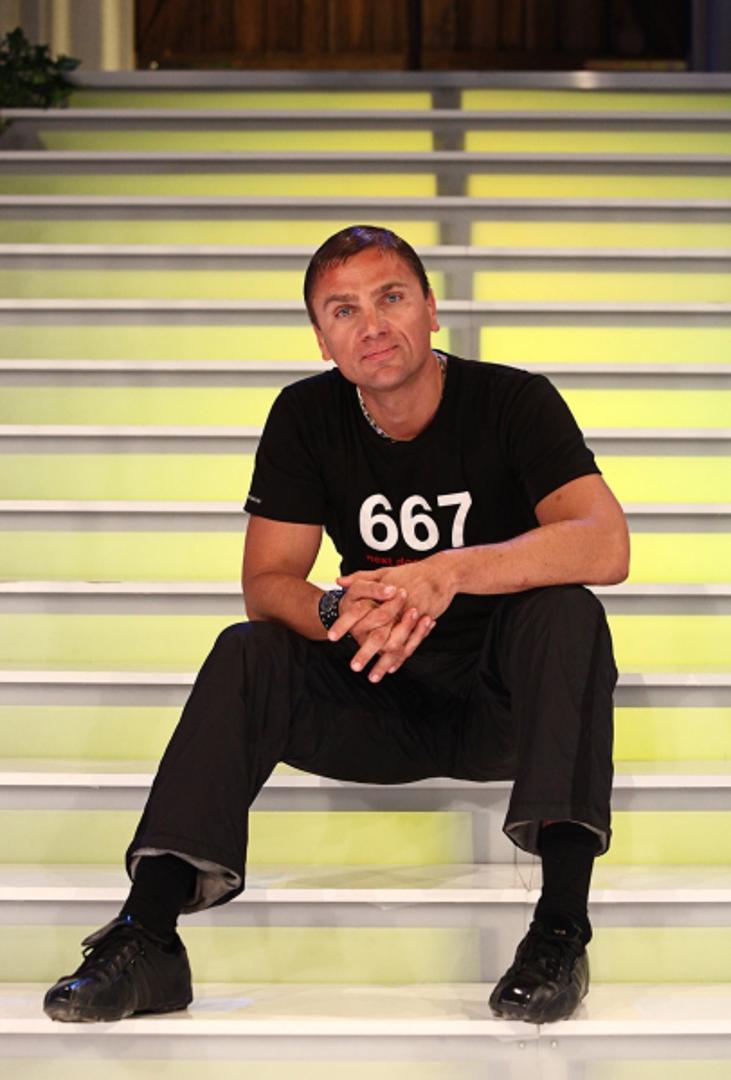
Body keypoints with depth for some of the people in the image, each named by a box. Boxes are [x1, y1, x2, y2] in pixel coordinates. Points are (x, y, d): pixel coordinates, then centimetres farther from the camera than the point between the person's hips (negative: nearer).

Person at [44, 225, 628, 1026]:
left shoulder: (513, 403, -13)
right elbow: (265, 584, -7)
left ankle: (561, 923, -41)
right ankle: (148, 936, -30)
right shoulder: (307, 417, -2)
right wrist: (340, 613, -30)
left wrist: (449, 573, -42)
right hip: (384, 701, 3)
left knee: (566, 609, -32)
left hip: (505, 699, -2)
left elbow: (605, 546, -28)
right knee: (248, 652, -21)